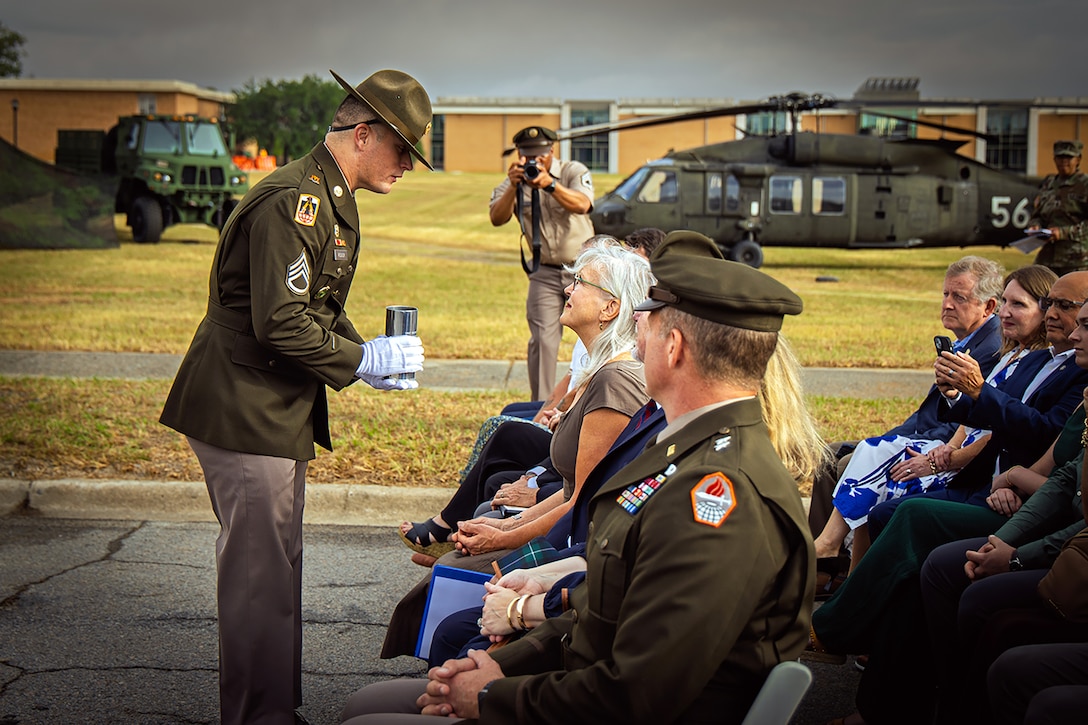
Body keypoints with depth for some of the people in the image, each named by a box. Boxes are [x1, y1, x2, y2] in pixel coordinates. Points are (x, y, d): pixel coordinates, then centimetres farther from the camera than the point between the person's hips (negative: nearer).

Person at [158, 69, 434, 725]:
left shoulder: (334, 200, 15)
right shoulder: (293, 200, -21)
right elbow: (280, 324, -26)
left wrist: (369, 356, 7)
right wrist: (363, 359, -16)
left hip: (277, 410, 11)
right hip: (244, 411, -11)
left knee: (276, 566, 17)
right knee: (260, 573, -4)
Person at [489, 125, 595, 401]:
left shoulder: (574, 172, -6)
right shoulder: (514, 182, 0)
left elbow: (581, 205, -26)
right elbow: (497, 219, -17)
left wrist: (550, 185, -41)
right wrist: (513, 186, -32)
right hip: (545, 273, 1)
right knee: (542, 341, -7)